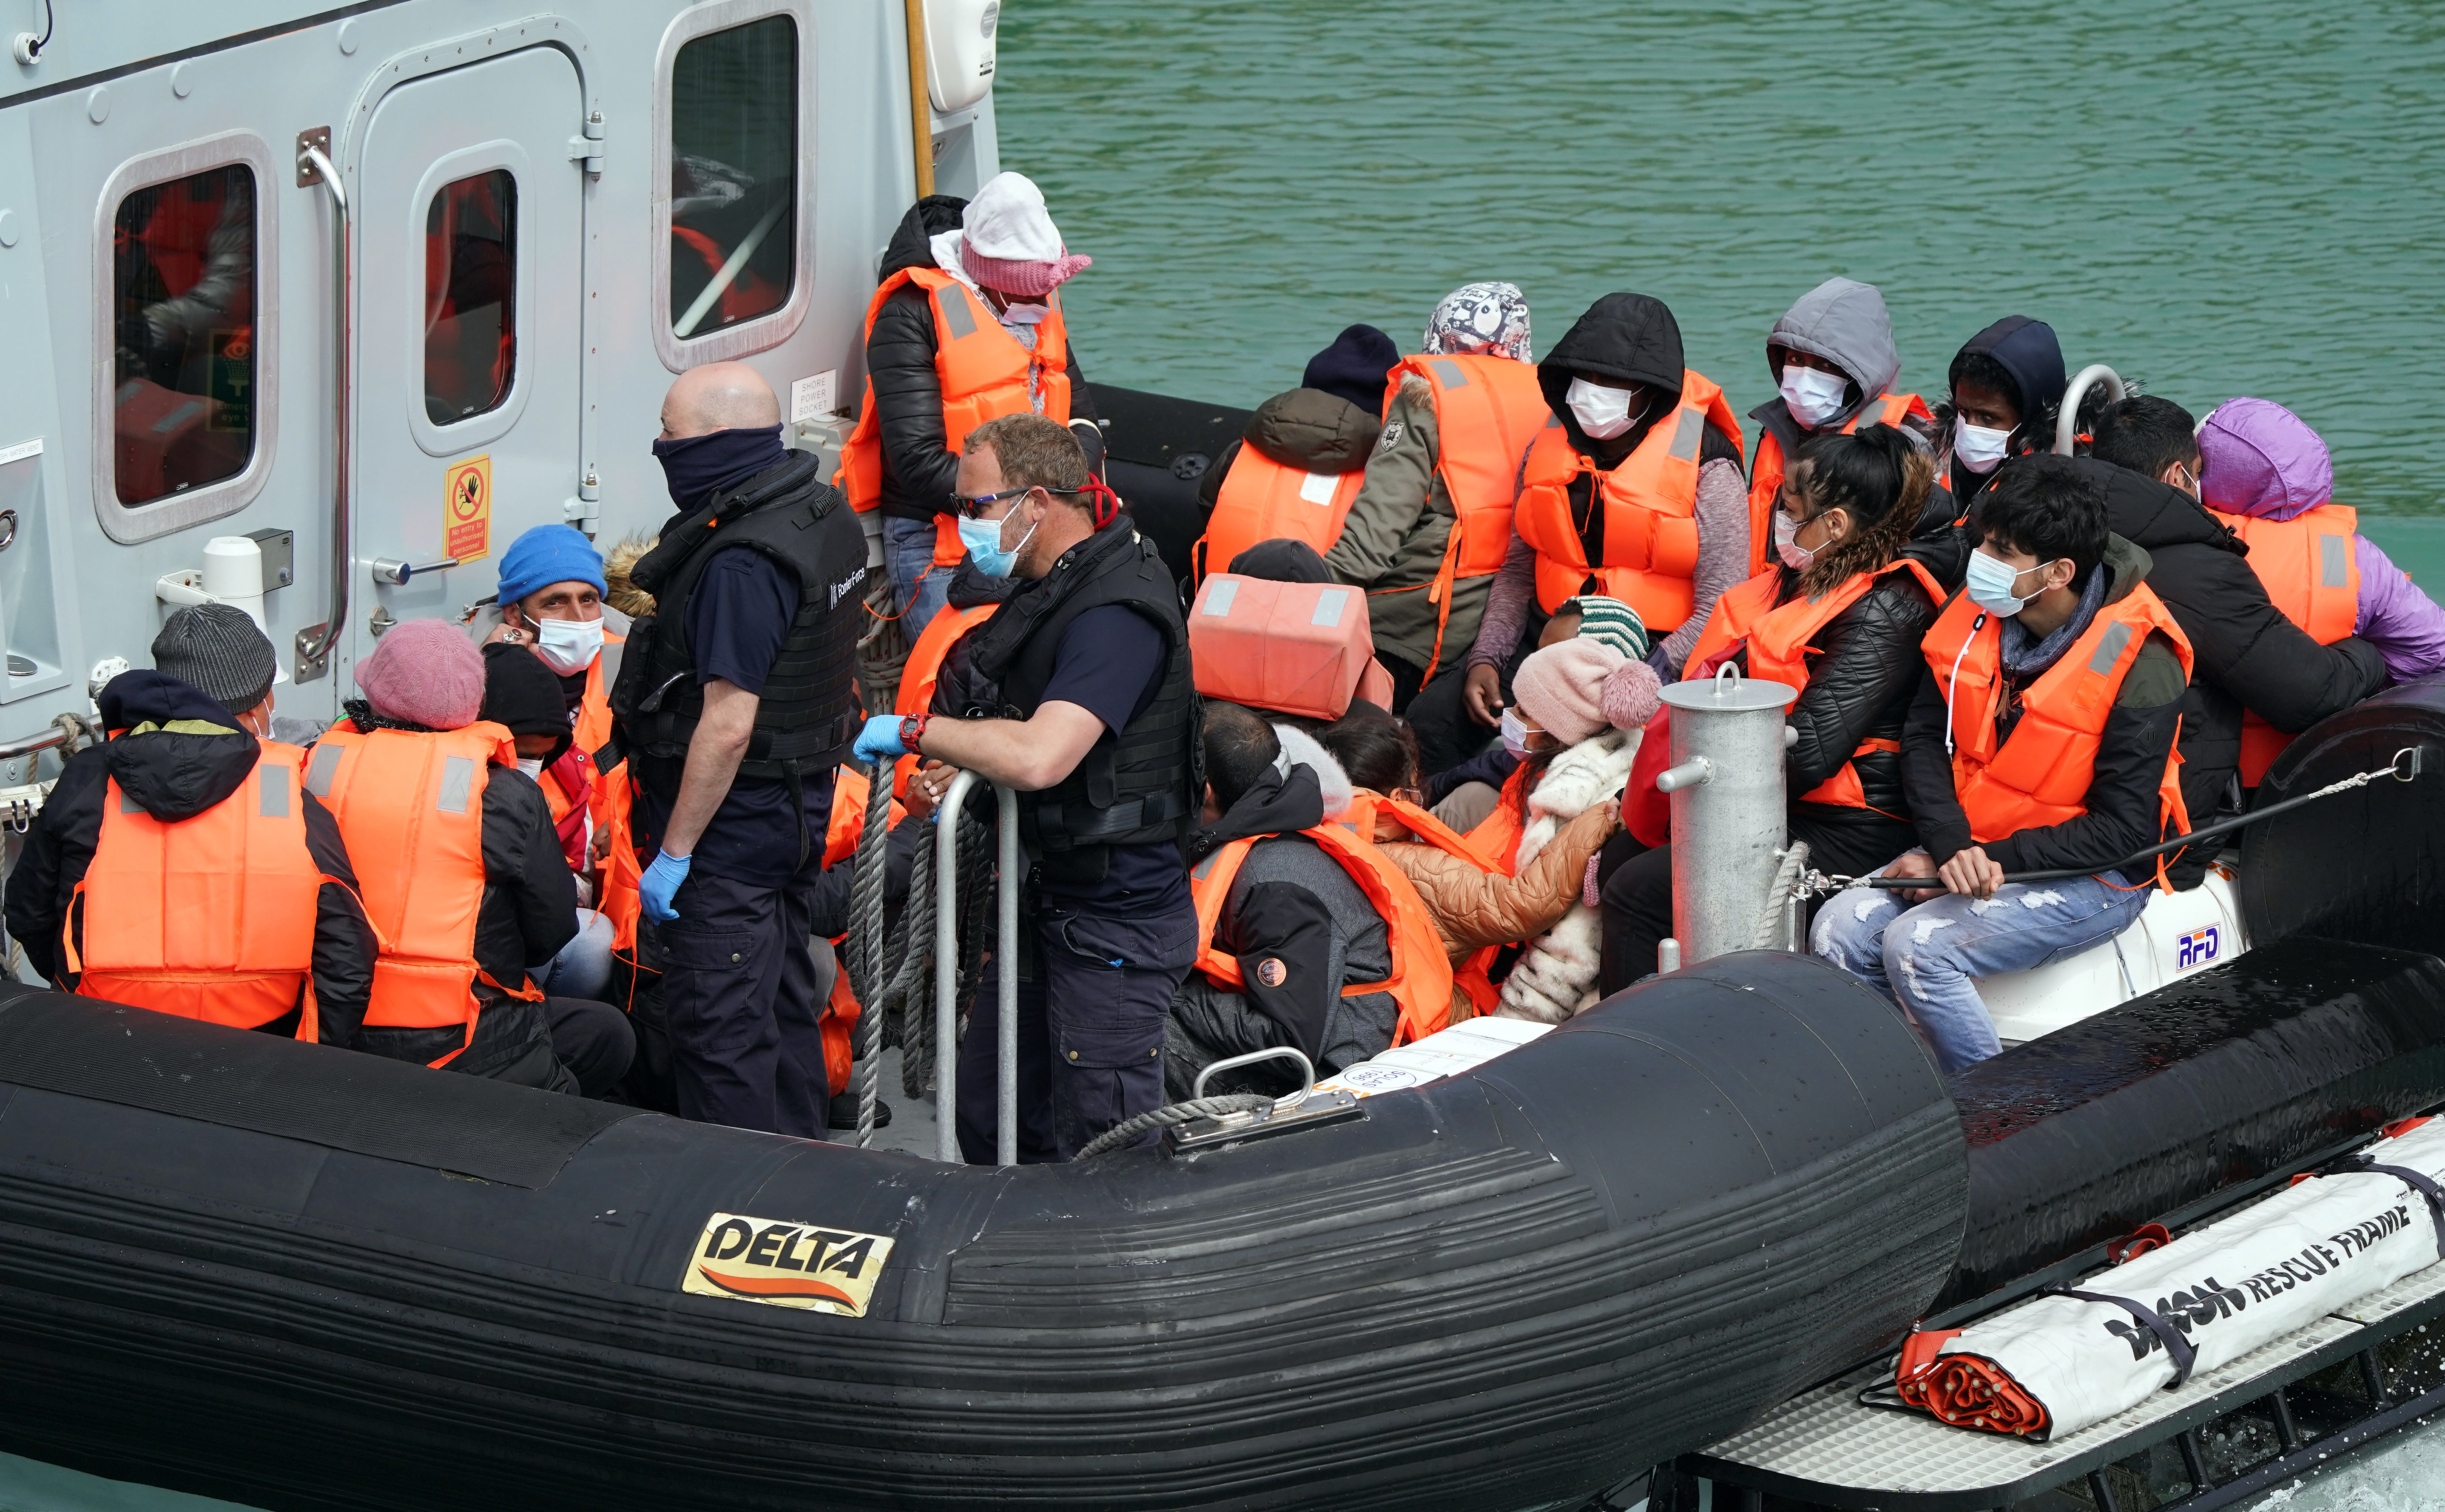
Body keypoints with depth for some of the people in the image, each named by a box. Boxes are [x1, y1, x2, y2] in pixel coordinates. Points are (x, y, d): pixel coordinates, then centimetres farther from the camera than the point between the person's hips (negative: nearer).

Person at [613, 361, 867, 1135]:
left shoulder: (741, 564, -26)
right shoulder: (825, 512, 5)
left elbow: (728, 724, -26)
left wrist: (674, 852, -22)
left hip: (732, 824, -10)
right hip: (801, 806, 10)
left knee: (718, 1032, -3)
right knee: (787, 1009, 18)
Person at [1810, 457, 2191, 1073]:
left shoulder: (2140, 663, -20)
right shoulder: (1976, 616, -2)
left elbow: (2123, 829, -19)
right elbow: (1924, 740, 2)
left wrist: (1991, 859, -22)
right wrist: (1952, 848, -17)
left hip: (2095, 877, -7)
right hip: (1973, 846, 7)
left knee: (1918, 945, -27)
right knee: (1840, 929, -15)